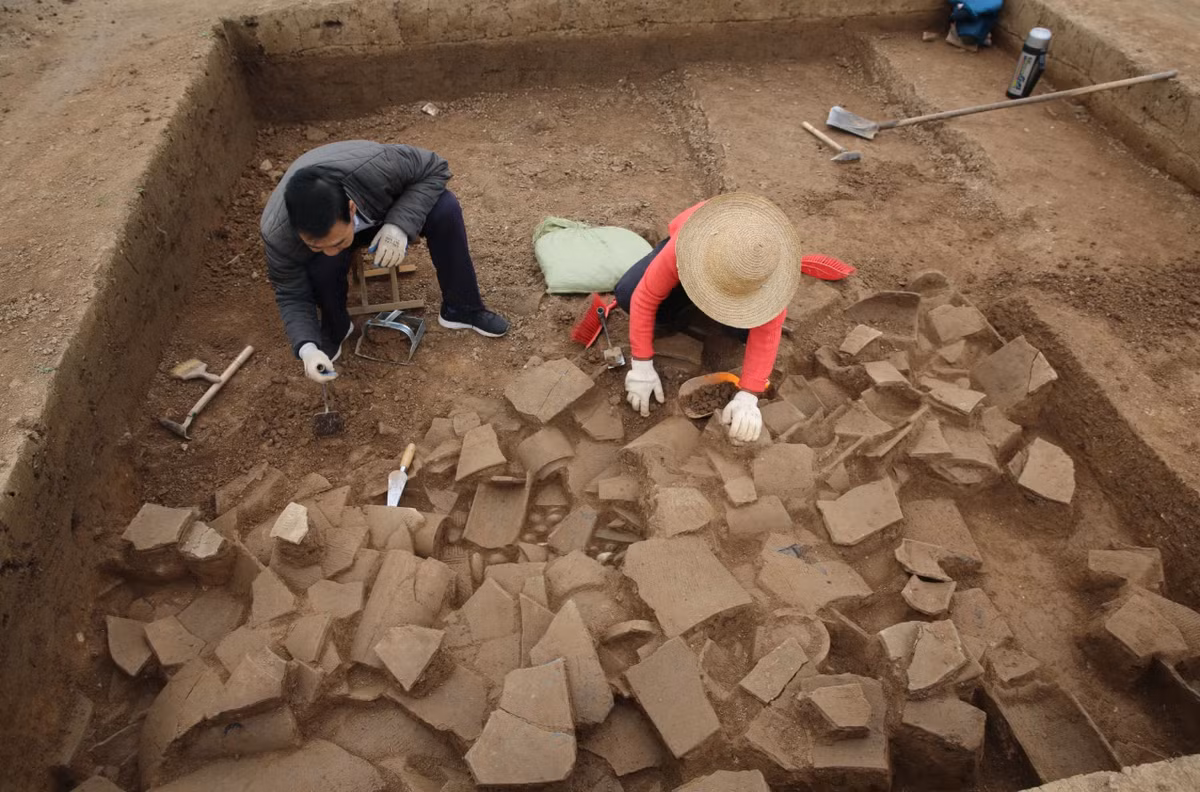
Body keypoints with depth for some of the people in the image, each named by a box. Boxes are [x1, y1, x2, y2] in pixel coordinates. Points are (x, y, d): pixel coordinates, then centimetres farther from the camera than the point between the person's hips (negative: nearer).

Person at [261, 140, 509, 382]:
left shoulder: (376, 165, -42)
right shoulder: (277, 233, -36)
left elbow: (435, 168, -26)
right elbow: (292, 295, -22)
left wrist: (400, 224, -39)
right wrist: (307, 347, -39)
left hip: (387, 212, 1)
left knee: (446, 208, -27)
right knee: (321, 265, -34)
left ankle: (461, 309, -10)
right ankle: (334, 331, -2)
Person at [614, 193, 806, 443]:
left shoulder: (768, 260, -41)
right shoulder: (683, 248, -45)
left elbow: (766, 332, -37)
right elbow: (644, 298, -35)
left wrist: (747, 395, -45)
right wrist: (641, 366, -35)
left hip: (738, 264, 1)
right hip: (695, 251, 0)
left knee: (746, 327, -29)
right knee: (626, 294, -24)